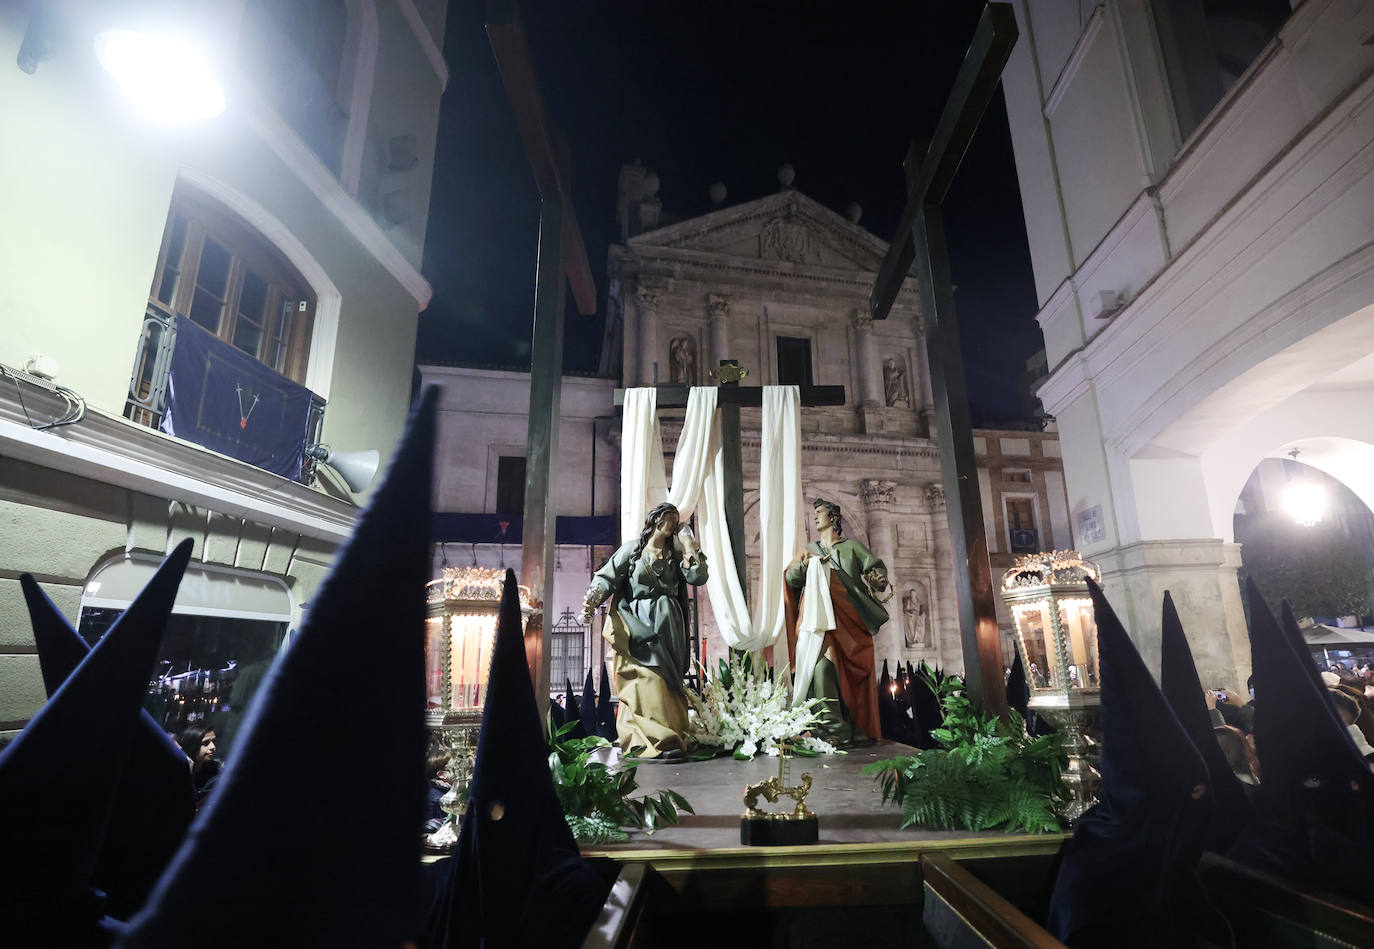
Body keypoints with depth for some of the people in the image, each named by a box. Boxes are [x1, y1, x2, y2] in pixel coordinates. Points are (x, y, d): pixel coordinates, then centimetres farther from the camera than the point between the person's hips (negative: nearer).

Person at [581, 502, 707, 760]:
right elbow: (608, 576, -1)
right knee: (647, 679, -14)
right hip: (638, 625, -3)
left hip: (667, 628, 3)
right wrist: (592, 599, -20)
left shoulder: (676, 553, 17)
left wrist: (688, 545, 5)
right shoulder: (632, 548, 8)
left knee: (666, 680, -2)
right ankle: (657, 741, -14)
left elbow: (698, 577, 3)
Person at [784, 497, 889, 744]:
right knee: (822, 666, -16)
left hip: (852, 621, -1)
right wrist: (804, 563, -10)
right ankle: (835, 729, -14)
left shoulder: (851, 546, 14)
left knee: (856, 675, -3)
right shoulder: (810, 550, 21)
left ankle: (859, 730, 6)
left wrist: (876, 579, -18)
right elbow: (790, 578, 10)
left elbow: (877, 566, 5)